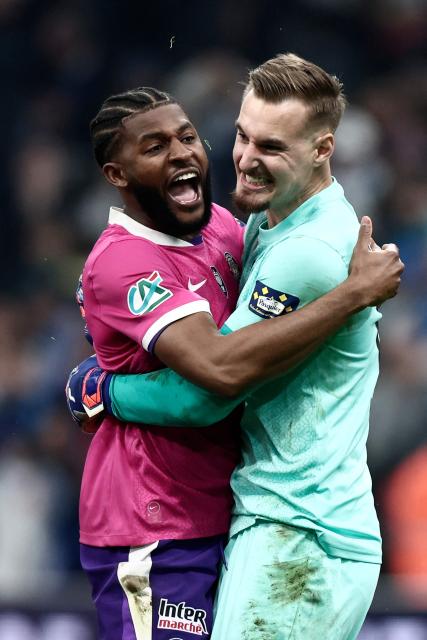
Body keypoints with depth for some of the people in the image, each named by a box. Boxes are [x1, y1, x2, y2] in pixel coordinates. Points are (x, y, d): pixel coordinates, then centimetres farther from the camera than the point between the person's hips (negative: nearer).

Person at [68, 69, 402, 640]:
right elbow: (223, 367, -34)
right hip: (155, 540, -9)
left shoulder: (221, 225, 7)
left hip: (215, 517, 9)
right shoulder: (121, 262, -21)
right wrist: (358, 290, -27)